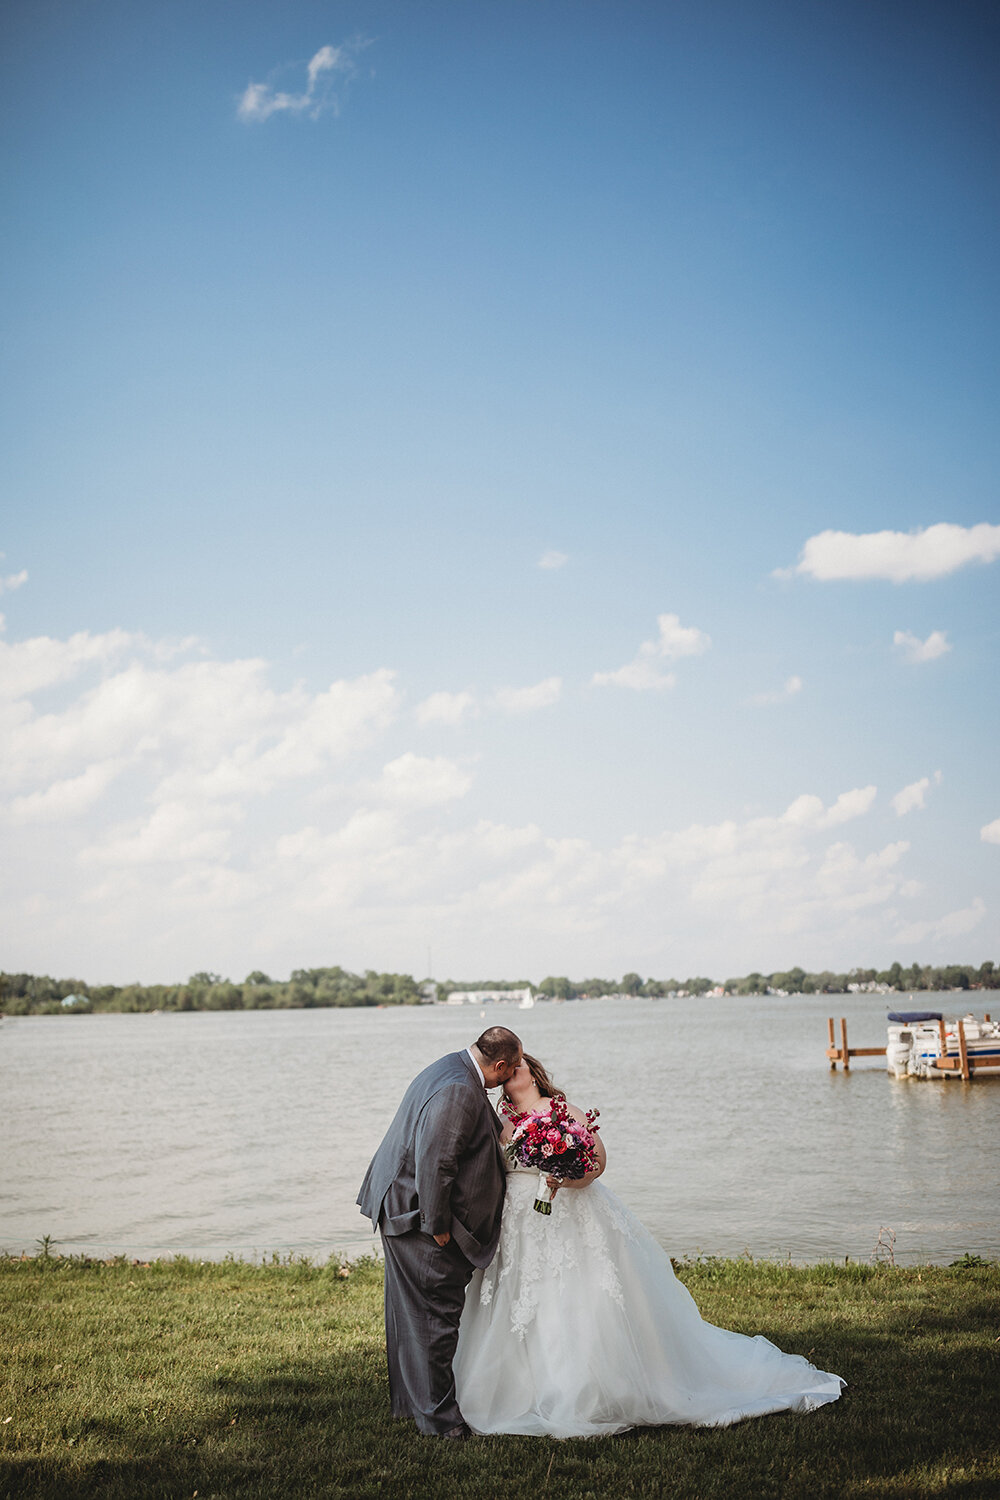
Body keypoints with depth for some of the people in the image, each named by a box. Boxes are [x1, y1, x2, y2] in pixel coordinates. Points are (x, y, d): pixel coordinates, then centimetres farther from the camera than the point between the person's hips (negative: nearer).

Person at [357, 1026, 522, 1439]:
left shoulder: (452, 1069, 7)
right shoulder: (459, 1092, -26)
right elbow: (434, 1163, -28)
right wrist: (438, 1226, -20)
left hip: (401, 1209, 11)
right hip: (419, 1218, -11)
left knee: (412, 1312, 20)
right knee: (436, 1315, -1)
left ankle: (410, 1400, 33)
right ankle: (438, 1416, 10)